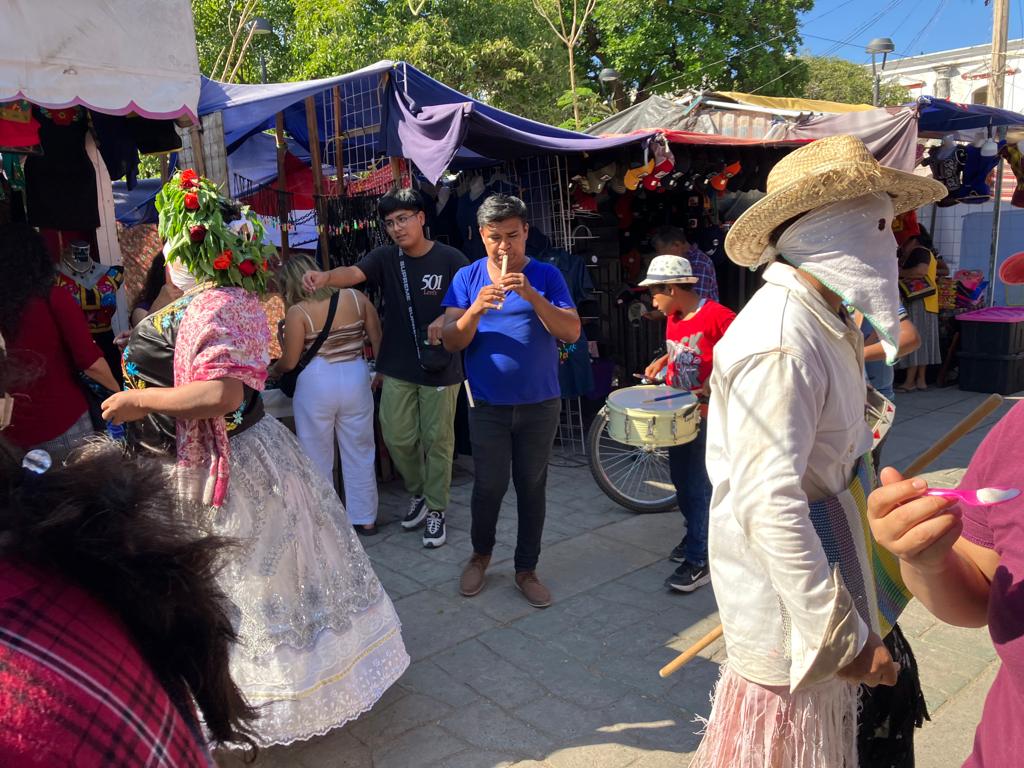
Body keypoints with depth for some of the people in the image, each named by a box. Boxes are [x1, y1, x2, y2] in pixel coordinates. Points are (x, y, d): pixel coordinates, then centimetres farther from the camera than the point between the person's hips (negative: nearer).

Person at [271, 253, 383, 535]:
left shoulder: (297, 313, -9)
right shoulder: (356, 298, 1)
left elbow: (289, 362, -7)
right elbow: (379, 340, 4)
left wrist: (272, 371, 14)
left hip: (316, 384, -3)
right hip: (355, 378, 3)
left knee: (317, 457, 11)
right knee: (359, 453, 14)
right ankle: (365, 518, 23)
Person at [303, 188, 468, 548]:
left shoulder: (450, 259, -8)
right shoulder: (385, 257, -1)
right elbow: (354, 273, -18)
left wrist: (446, 318, -22)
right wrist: (326, 277, -40)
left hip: (440, 367, -3)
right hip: (397, 368, 3)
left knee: (437, 440, 6)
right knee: (398, 438, 7)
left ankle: (436, 509, 22)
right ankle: (418, 494, 34)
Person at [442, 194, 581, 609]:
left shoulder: (545, 276, -1)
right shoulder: (468, 278, 0)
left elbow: (572, 332, -11)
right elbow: (452, 341, -4)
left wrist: (532, 297, -24)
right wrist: (475, 311, -23)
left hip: (540, 405, 1)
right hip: (488, 406, 0)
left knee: (532, 488, 9)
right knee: (489, 486, 3)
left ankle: (526, 570, 25)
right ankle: (480, 555, 30)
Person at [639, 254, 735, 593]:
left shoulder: (719, 317, -19)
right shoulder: (673, 318, 6)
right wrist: (661, 362, 6)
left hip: (709, 415, -8)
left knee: (699, 487, -3)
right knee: (682, 482, 17)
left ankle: (700, 560, 6)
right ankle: (696, 535, 37)